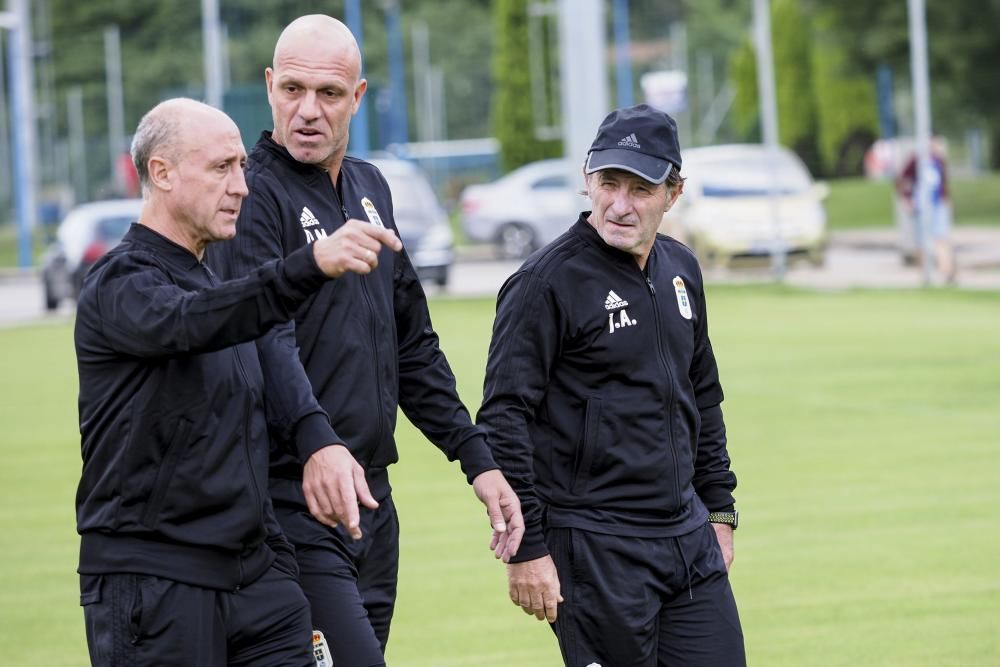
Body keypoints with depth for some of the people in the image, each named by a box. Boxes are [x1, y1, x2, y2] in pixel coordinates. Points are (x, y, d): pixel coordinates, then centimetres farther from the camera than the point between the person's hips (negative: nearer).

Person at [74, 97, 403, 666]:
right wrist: (312, 265, -48)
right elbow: (190, 322, -33)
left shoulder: (214, 283, 20)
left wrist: (282, 575, 19)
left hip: (251, 576, 8)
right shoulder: (121, 285, -8)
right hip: (153, 583, -7)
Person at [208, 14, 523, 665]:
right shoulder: (254, 194, -9)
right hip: (293, 502, -8)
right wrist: (317, 443, -41)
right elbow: (264, 336, -25)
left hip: (370, 495, 8)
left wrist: (478, 460, 17)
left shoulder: (370, 189, 16)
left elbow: (412, 342, 22)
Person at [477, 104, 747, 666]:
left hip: (688, 536, 7)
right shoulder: (547, 282, -11)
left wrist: (719, 510, 20)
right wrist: (527, 549, -16)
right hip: (594, 550, -7)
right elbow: (504, 419, -13)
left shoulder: (680, 271, 12)